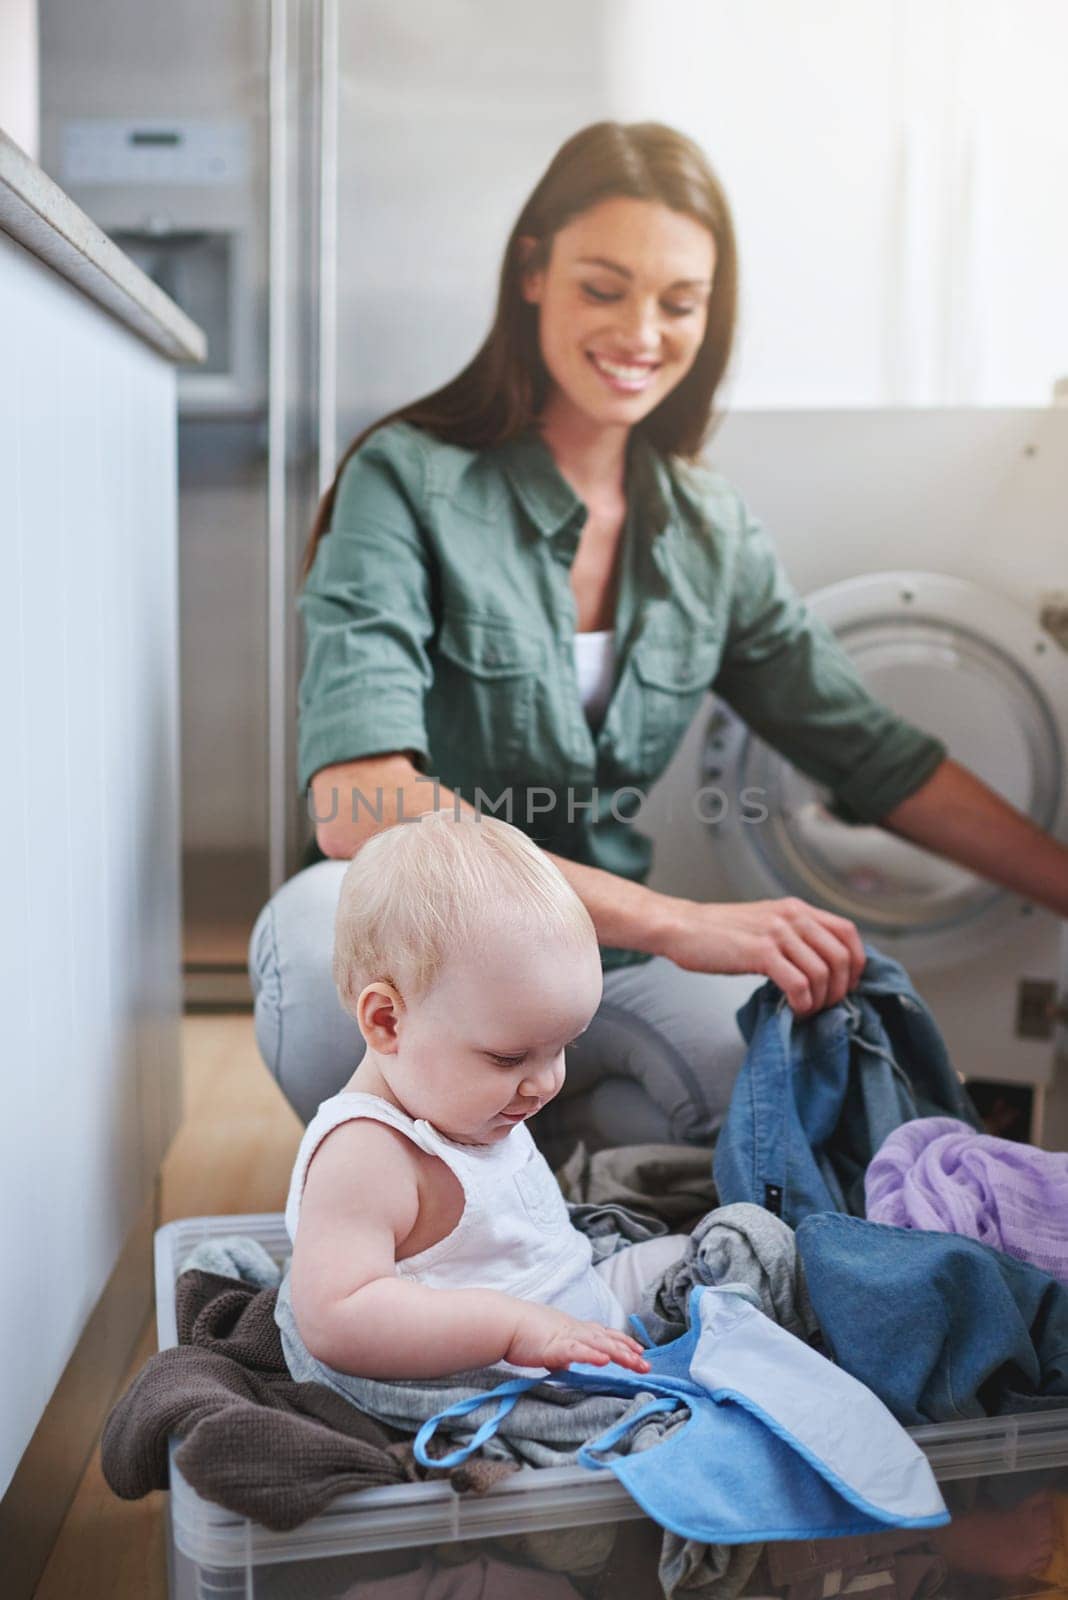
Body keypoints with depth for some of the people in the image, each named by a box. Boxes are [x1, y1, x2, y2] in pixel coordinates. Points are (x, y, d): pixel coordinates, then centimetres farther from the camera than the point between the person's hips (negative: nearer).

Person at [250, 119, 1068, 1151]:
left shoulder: (712, 533, 5)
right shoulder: (409, 482, -12)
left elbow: (877, 757, 10)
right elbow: (355, 801, -27)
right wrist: (677, 922, -33)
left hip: (607, 969, 4)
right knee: (330, 917, -38)